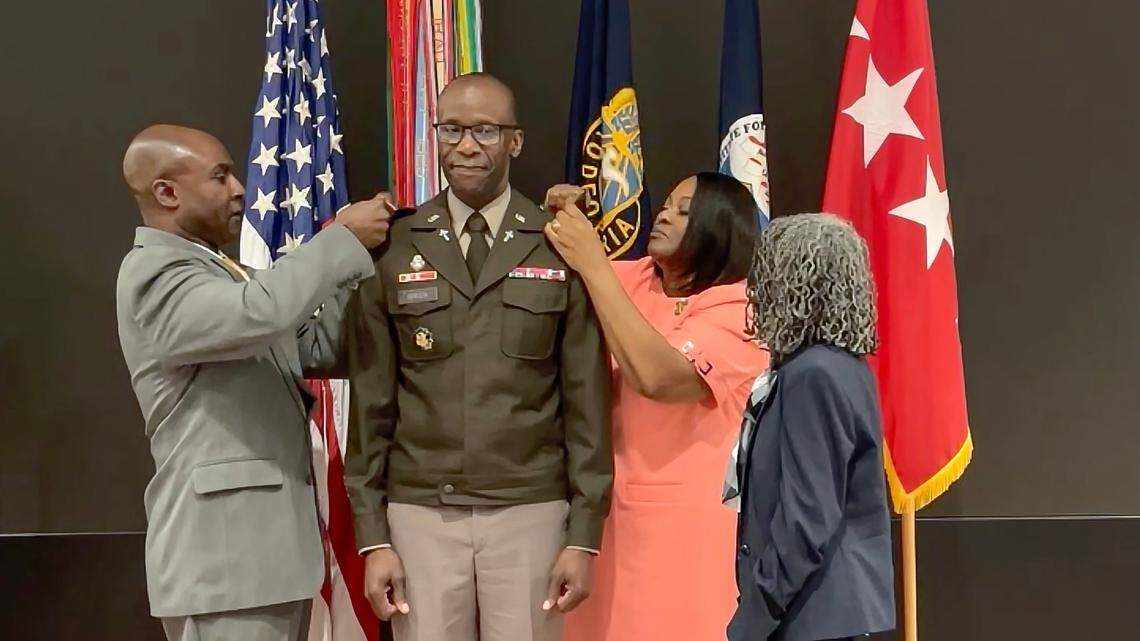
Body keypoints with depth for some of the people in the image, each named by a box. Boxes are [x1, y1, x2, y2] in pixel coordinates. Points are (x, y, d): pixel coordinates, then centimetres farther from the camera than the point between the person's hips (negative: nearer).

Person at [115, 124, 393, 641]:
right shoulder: (154, 274, -13)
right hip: (222, 550, -9)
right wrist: (343, 239, -19)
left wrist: (351, 254, 5)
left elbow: (314, 350, 15)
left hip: (268, 540, 10)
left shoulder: (218, 272, 18)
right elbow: (260, 313, -31)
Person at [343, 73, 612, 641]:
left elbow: (587, 401, 1)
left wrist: (584, 535, -2)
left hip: (530, 513, 0)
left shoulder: (561, 250, 0)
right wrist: (372, 536, 0)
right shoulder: (393, 252, 2)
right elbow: (371, 401, 4)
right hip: (421, 514, 1)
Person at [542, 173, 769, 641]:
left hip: (689, 523, -5)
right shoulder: (632, 280, 8)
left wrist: (593, 264, -23)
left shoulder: (742, 311, -11)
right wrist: (561, 217, -6)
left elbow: (658, 377, -26)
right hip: (611, 509, 5)